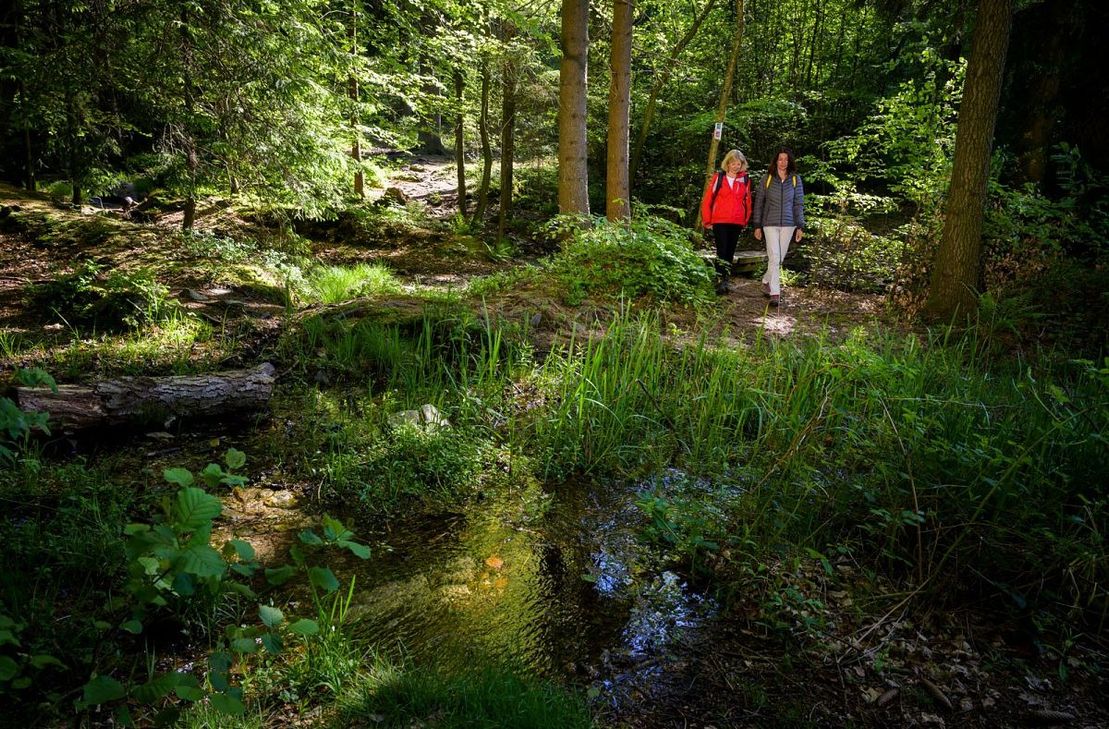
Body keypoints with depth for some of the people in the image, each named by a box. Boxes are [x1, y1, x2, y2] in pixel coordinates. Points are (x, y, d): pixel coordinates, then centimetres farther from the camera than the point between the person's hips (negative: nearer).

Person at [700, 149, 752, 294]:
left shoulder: (745, 180, 8)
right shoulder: (718, 178, 0)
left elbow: (748, 201, 14)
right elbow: (707, 199, 1)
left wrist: (745, 221, 11)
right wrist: (707, 221, 0)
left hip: (737, 223, 3)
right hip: (719, 222, -3)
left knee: (730, 252, 9)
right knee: (722, 251, -11)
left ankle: (725, 281, 17)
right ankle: (720, 281, -13)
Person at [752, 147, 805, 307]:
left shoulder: (796, 179, 5)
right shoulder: (767, 179, 2)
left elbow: (799, 203, 7)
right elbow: (759, 202, 5)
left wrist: (800, 227, 1)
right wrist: (757, 226, 2)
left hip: (788, 224, 2)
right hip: (770, 223, -2)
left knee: (780, 258, 8)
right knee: (774, 258, -11)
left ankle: (766, 282, 31)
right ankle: (775, 293, -11)